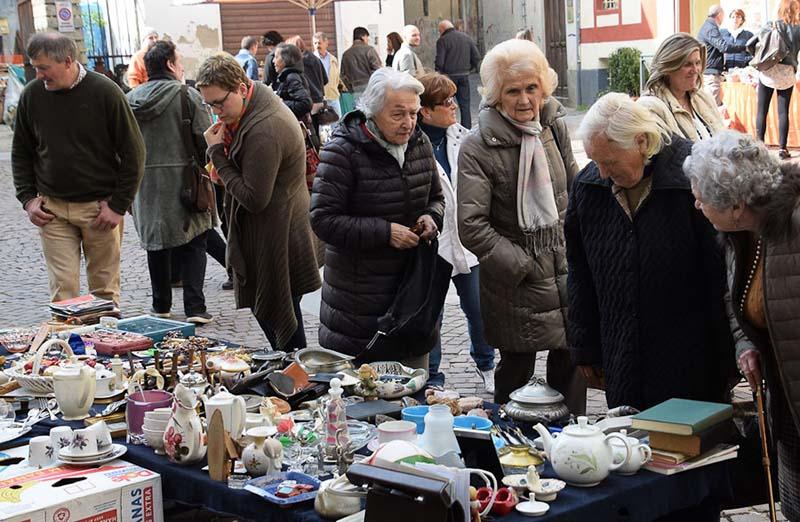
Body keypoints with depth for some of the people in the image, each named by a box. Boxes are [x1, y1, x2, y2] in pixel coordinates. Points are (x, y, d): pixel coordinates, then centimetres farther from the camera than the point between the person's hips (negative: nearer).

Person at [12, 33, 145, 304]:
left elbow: (133, 153, -5)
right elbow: (21, 153, 14)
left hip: (100, 207, -2)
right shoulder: (32, 95, 2)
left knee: (105, 291, 5)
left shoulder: (105, 92, -8)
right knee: (62, 291, -3)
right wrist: (27, 198, 2)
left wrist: (118, 206, -8)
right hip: (52, 209, 2)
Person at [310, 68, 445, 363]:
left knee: (414, 381, 14)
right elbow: (323, 219, -18)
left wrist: (431, 217, -5)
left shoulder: (419, 143, 5)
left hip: (412, 281, 6)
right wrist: (384, 232, -23)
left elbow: (436, 197, 20)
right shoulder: (343, 152, -15)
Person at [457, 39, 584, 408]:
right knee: (516, 371, 4)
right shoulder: (478, 148, -13)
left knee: (570, 365, 12)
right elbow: (471, 226, -16)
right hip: (516, 285, -5)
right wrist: (522, 265, -14)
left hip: (566, 274, 5)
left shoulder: (554, 127, 6)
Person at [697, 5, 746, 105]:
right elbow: (724, 47, -26)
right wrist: (744, 47, -21)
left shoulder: (706, 27, 18)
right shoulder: (711, 29, -15)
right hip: (711, 73, -11)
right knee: (715, 105, -11)